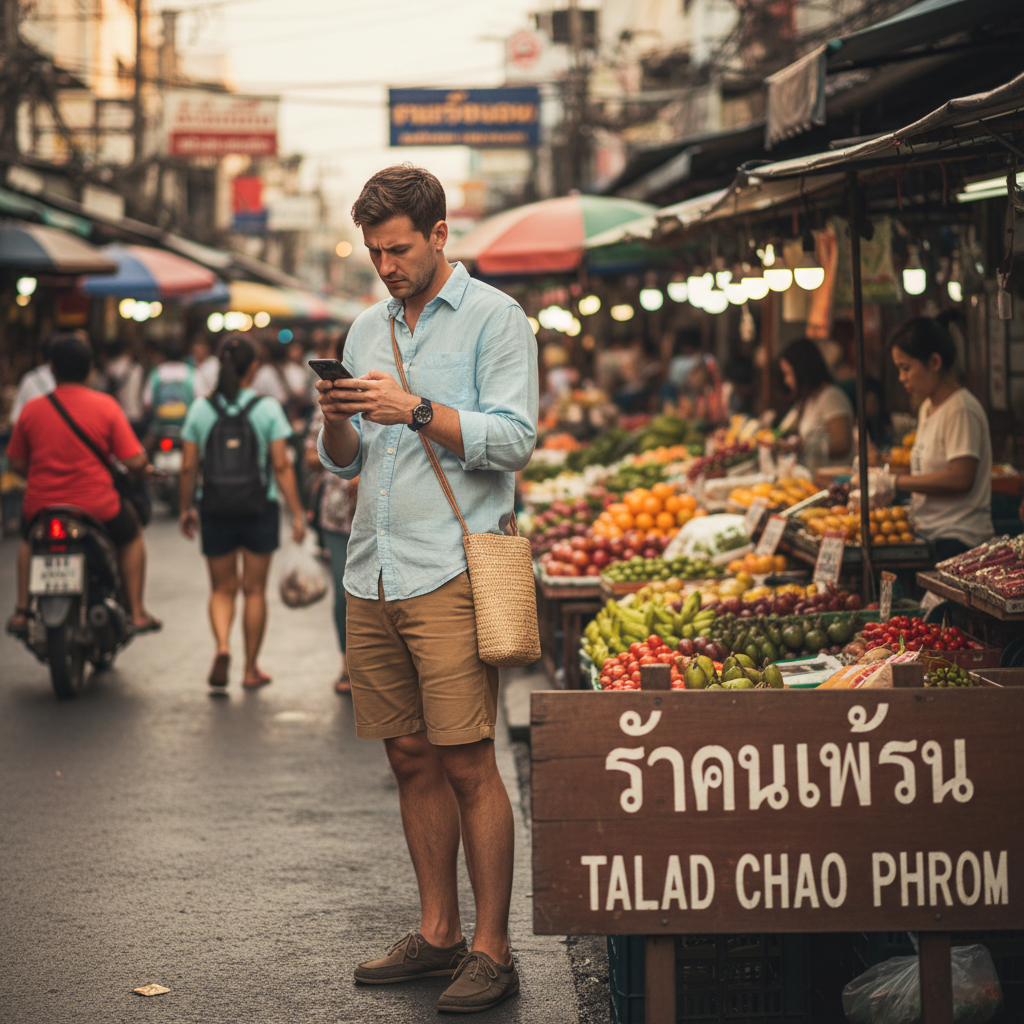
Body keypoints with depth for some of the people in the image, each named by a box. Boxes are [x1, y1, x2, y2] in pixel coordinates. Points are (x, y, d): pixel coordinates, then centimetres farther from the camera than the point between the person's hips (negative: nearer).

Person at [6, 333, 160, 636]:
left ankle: (21, 612, 28)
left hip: (41, 506, 2)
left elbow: (17, 463, 4)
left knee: (29, 540, 36)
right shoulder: (106, 406, -8)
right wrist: (144, 468, 13)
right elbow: (135, 462, -10)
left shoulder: (32, 409, -3)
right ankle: (137, 613, 26)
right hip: (97, 507, -2)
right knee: (131, 534, 30)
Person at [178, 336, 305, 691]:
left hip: (215, 510, 1)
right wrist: (297, 513, -4)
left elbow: (188, 466, 0)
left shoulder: (200, 409, -1)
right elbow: (281, 466, -9)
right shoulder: (267, 408, -6)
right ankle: (251, 669, 16)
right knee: (254, 589, 10)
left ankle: (222, 645, -15)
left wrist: (186, 508, 13)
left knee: (222, 589, 13)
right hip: (260, 508, -1)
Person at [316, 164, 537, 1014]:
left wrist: (415, 411, -17)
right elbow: (346, 464, 19)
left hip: (450, 573, -6)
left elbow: (513, 439, -9)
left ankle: (492, 950, -2)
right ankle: (436, 934, 17)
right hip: (373, 576, 6)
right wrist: (338, 422, -3)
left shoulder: (494, 319, 1)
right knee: (412, 761, 9)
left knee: (467, 763, -8)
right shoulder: (368, 329, 19)